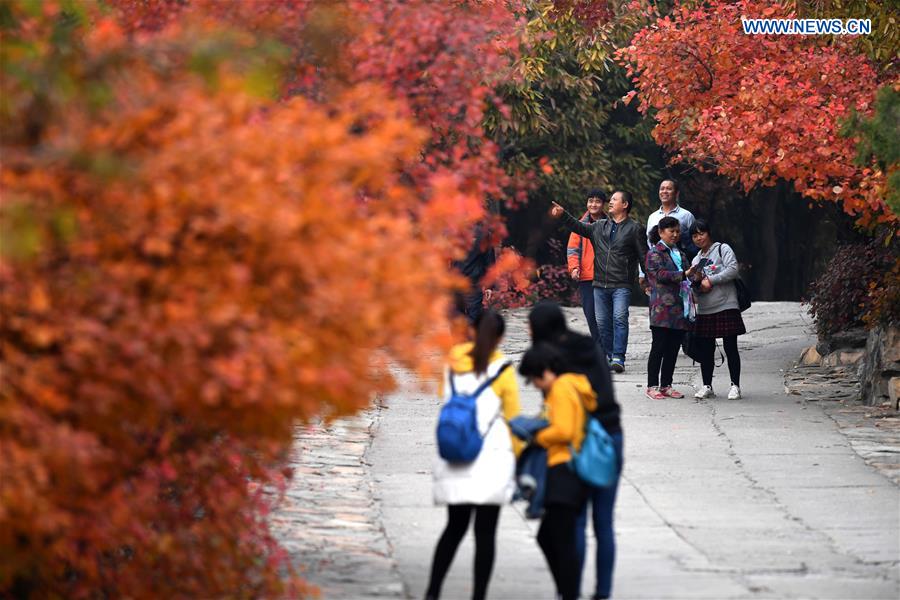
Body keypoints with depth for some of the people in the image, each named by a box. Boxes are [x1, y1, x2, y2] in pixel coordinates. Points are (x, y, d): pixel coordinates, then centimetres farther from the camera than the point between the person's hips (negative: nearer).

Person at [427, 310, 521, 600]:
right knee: (485, 532, 1)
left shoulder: (453, 365, 5)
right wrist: (519, 458, 5)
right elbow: (513, 418, -2)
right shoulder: (502, 371, -6)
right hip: (492, 459, -4)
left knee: (454, 527, 16)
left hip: (454, 460, 4)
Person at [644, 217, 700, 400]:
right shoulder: (654, 253, -1)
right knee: (659, 347, -5)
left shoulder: (680, 254, 22)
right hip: (662, 308, -7)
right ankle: (652, 386, -1)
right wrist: (683, 275, -24)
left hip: (680, 309, 7)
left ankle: (666, 385, 13)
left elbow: (687, 277, 25)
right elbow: (661, 274, -15)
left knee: (673, 348, 7)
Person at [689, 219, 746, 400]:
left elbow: (733, 269, -13)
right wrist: (697, 285, -4)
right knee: (705, 349, 4)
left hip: (726, 306, -6)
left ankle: (735, 386, 2)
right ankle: (707, 387, 13)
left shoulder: (722, 249, 1)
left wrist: (711, 281, -13)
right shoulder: (696, 260, 20)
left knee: (730, 348, -3)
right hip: (704, 310, 6)